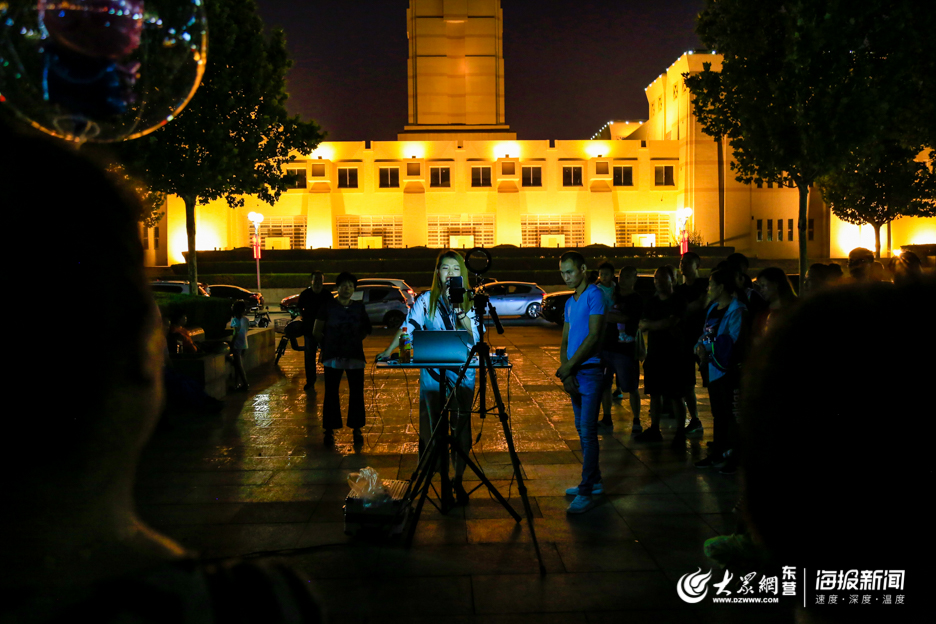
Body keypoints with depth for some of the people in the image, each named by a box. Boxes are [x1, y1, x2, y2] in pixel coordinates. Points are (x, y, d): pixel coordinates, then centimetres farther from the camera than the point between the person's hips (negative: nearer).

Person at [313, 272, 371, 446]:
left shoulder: (359, 308, 8)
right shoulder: (328, 307, 2)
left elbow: (366, 329, 21)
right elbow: (317, 332, 7)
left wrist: (355, 340, 11)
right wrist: (328, 344, 8)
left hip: (355, 356, 2)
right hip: (333, 357, -2)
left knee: (357, 393, 2)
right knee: (331, 393, 1)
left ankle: (356, 430, 12)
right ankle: (329, 430, 9)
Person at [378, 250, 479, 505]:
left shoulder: (469, 303, 4)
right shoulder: (426, 300, 2)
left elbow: (476, 339, -1)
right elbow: (408, 326, -1)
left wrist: (463, 317, -16)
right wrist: (388, 351, -11)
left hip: (462, 373, 1)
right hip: (433, 372, -1)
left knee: (461, 427, 2)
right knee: (435, 425, 1)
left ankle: (458, 479, 15)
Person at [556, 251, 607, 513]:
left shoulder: (594, 295, -9)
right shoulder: (570, 302, 16)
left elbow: (593, 336, -17)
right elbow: (565, 341, 13)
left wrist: (567, 367, -16)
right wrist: (565, 372, -3)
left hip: (590, 371, -8)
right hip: (574, 373, 8)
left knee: (587, 431, -9)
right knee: (583, 430, 14)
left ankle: (587, 492, -7)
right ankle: (593, 481, 24)